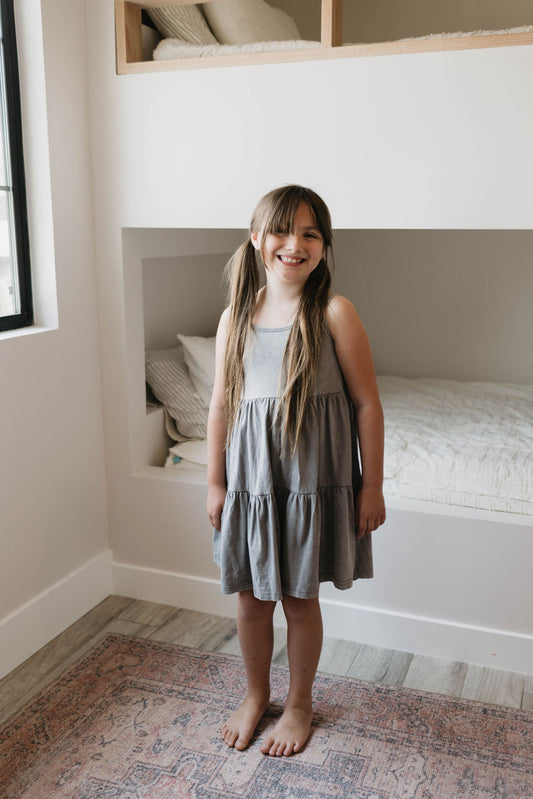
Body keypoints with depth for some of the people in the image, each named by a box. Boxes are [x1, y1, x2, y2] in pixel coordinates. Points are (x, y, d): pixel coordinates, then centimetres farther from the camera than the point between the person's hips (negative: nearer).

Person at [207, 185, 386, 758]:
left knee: (300, 597, 11)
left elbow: (367, 403, -7)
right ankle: (255, 693, 40)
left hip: (313, 479, -3)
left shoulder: (334, 314, -10)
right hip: (249, 478, 3)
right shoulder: (235, 317, 1)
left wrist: (372, 485, -6)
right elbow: (222, 404, 5)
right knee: (250, 594, 15)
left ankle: (299, 702, 36)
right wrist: (215, 483, 6)